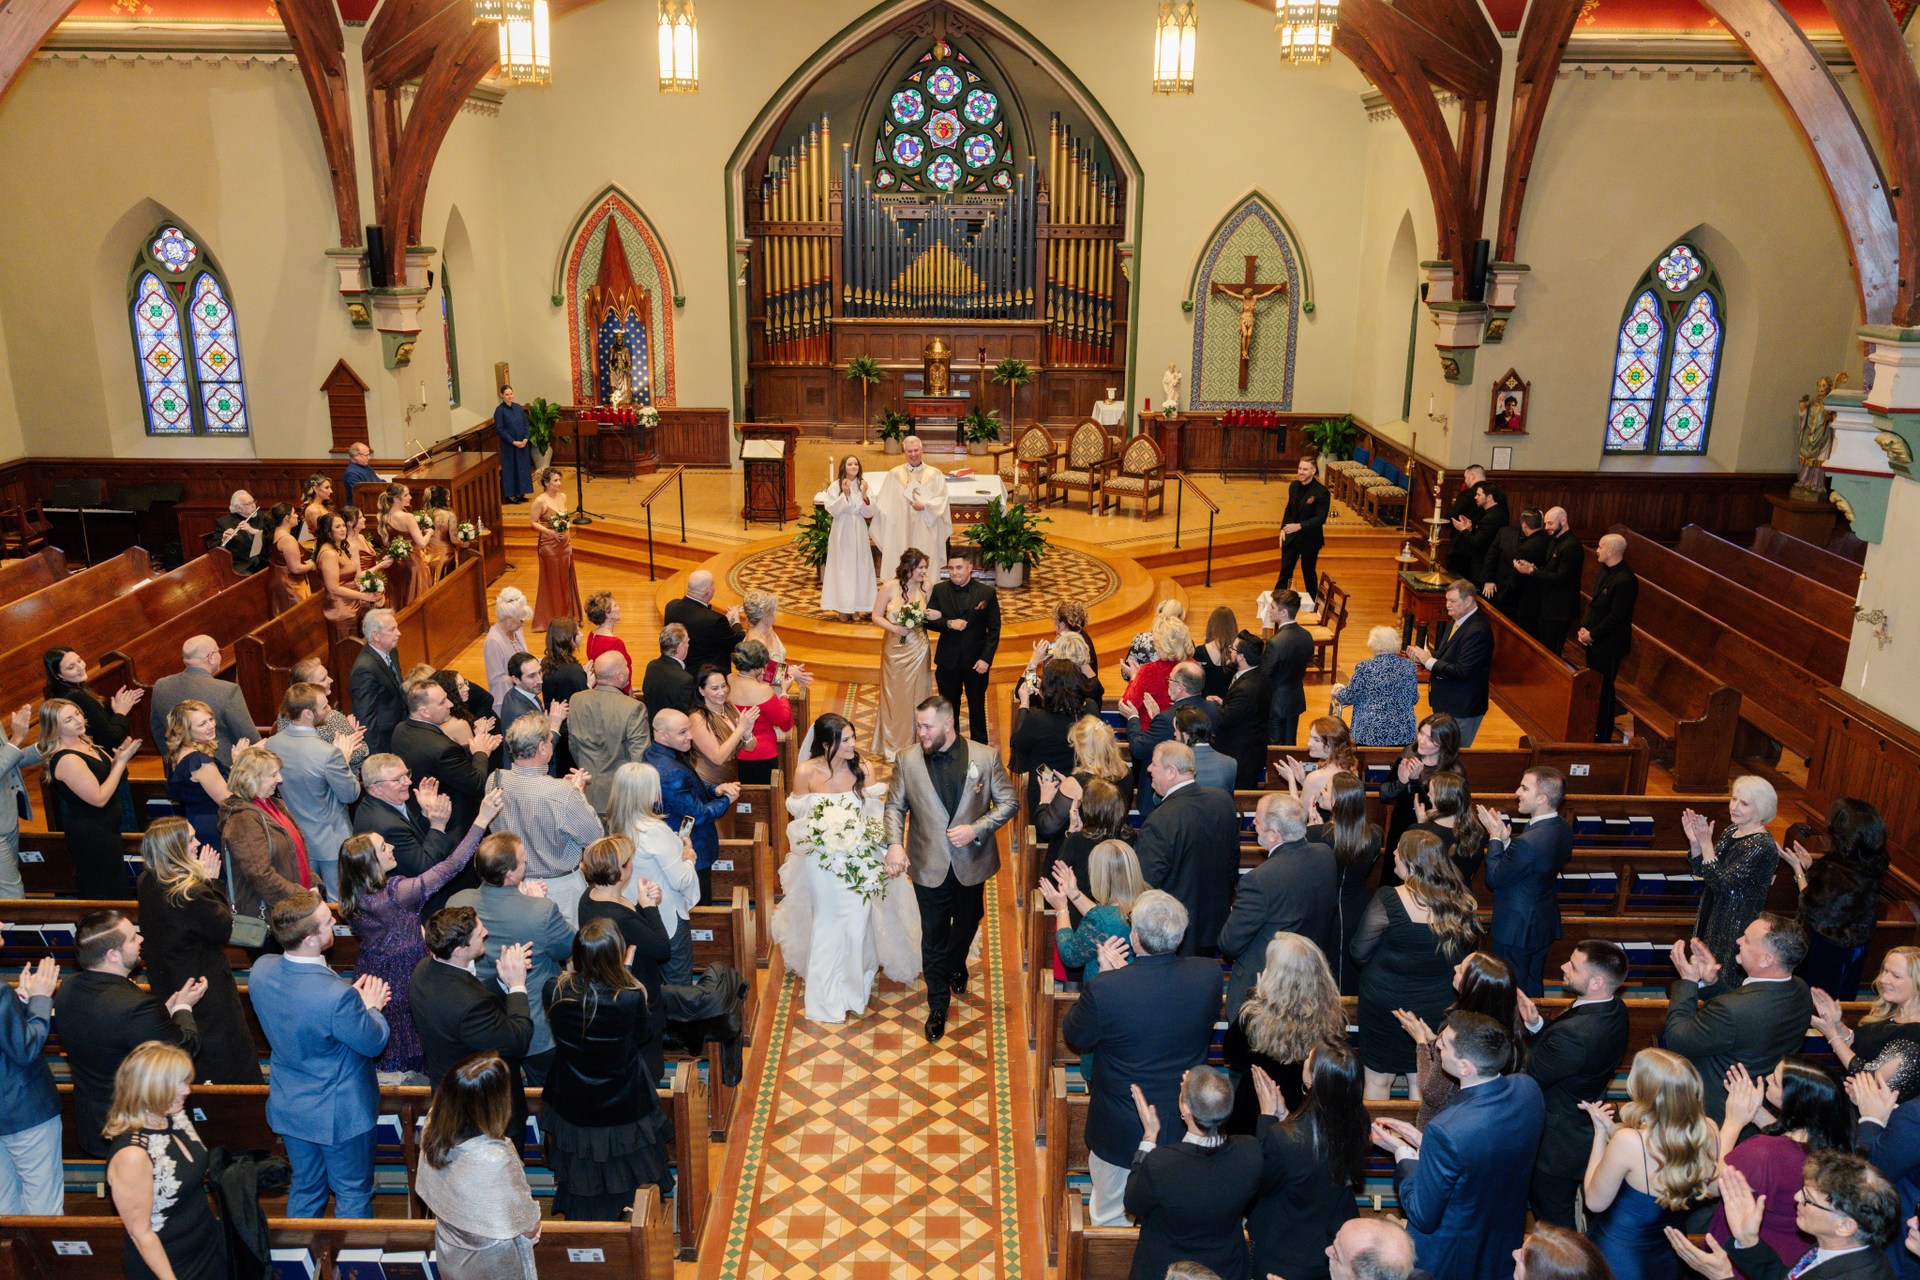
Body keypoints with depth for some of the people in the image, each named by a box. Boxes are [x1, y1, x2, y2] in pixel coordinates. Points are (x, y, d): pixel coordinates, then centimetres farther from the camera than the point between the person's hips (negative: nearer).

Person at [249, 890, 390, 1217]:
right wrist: (370, 1006, -3)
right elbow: (374, 1043, -20)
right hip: (339, 1113, -6)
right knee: (353, 1193, 18)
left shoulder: (261, 970, -16)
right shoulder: (338, 996, -37)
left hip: (288, 1106, 6)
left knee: (305, 1187, 27)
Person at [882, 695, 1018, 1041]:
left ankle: (955, 966, 56)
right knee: (933, 936, 10)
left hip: (971, 862, 1)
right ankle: (937, 1005, 28)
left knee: (967, 924, 23)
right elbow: (895, 806, -1)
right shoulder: (908, 760, -9)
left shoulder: (985, 756, -12)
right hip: (929, 867, -1)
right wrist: (894, 843, -18)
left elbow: (1009, 802, -6)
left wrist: (977, 829, -19)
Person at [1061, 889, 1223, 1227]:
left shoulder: (1105, 988, -32)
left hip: (1121, 1131, -3)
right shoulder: (1208, 975, -22)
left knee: (1110, 1219, 24)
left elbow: (1074, 1036, -13)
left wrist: (1108, 973, -8)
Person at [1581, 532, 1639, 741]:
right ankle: (1593, 730, 31)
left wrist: (1592, 635, -14)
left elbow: (1615, 618, -22)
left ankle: (1603, 737, 15)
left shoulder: (1625, 581, -24)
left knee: (1604, 690, 3)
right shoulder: (1605, 570, 6)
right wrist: (1584, 627, 1)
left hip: (1609, 645, -9)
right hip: (1594, 641, 9)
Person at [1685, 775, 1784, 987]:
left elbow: (1722, 883, -25)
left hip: (1737, 928, -8)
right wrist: (1695, 841, -10)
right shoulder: (1731, 831, 4)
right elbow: (1702, 871, 6)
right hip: (1714, 919, 8)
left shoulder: (1762, 847, -21)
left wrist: (1706, 843, -25)